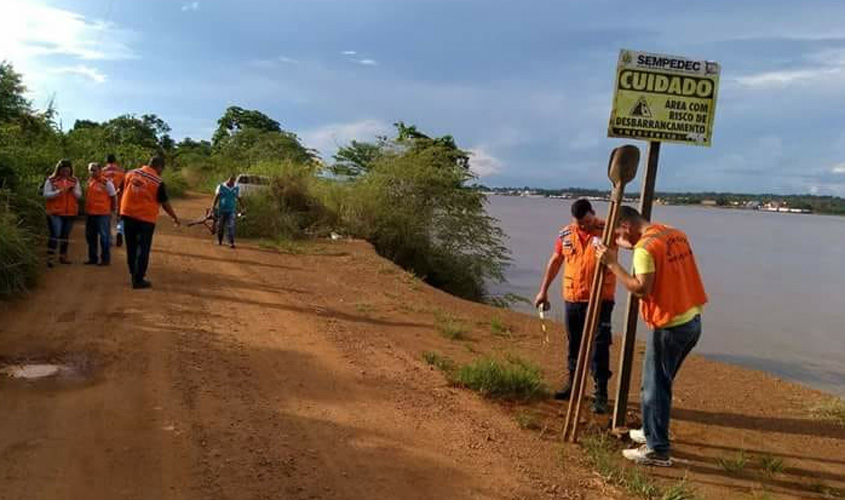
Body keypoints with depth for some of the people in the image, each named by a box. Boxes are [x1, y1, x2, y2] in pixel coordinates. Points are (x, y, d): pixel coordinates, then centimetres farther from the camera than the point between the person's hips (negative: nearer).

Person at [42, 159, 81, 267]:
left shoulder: (74, 181, 10)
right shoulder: (51, 180, -1)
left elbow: (79, 195, 6)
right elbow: (46, 194, -8)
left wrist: (73, 190, -14)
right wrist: (59, 192, -22)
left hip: (70, 213, 4)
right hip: (55, 213, -4)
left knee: (65, 235, 12)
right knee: (55, 235, -12)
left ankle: (63, 256, 22)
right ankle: (50, 258, -9)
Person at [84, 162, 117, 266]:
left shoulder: (106, 183, -11)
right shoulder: (89, 181, 9)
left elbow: (114, 196, -5)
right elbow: (88, 195, 19)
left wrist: (113, 207, 1)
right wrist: (87, 209, 15)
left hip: (103, 214, -7)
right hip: (90, 213, 7)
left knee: (104, 237, 0)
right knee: (90, 237, 14)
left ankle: (106, 259, 8)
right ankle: (92, 258, 25)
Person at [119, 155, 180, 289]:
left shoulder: (131, 173, 4)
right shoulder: (158, 182, -9)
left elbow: (121, 191, 12)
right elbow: (165, 203, -3)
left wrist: (119, 210, 23)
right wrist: (174, 217, 11)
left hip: (128, 215, 5)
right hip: (146, 218, -5)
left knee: (131, 248, 16)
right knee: (143, 249, 4)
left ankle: (134, 275, 27)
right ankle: (138, 280, 6)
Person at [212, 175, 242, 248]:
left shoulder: (237, 188, 5)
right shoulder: (221, 187, 0)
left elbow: (239, 199, 12)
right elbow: (216, 197, -1)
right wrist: (213, 206, -7)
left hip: (231, 211, 0)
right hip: (221, 210, 0)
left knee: (231, 226, -12)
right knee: (220, 226, 9)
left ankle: (231, 242, -14)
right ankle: (219, 241, 28)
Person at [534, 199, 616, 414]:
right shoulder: (566, 234, 4)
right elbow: (555, 262, 13)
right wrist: (543, 291, 14)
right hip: (572, 299, 5)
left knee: (599, 346, -4)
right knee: (574, 344, 16)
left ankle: (601, 393, 4)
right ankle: (573, 384, 31)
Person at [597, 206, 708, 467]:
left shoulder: (644, 247, -17)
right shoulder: (677, 234, 9)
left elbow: (641, 289, -23)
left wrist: (613, 263, -18)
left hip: (670, 326, -9)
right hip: (693, 320, 9)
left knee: (655, 387, 2)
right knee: (662, 381, 22)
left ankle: (658, 450, 8)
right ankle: (654, 431, 34)